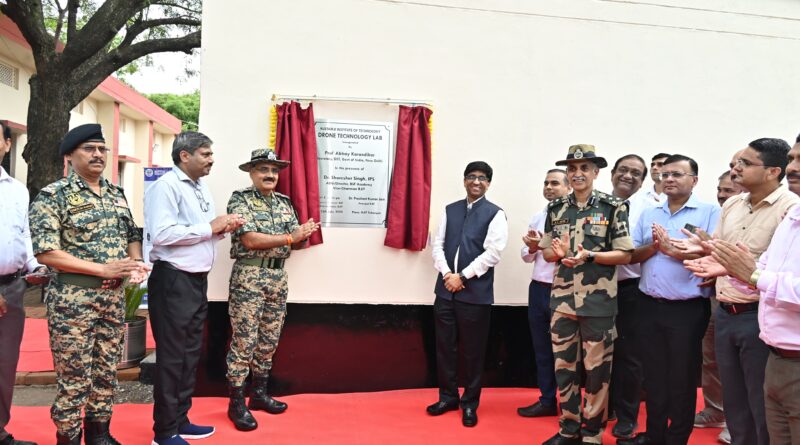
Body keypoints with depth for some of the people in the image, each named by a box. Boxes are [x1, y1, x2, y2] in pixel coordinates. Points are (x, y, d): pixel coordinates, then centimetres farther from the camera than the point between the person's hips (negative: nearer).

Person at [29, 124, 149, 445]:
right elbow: (45, 252, -17)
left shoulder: (117, 194, 11)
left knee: (106, 370, 15)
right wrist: (103, 269, -20)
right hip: (72, 297, -6)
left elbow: (132, 236, 20)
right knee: (73, 377, 3)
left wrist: (136, 261, -2)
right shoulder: (53, 196, -9)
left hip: (114, 296, 6)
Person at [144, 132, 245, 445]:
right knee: (172, 357, 1)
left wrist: (223, 227, -1)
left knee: (190, 353, 16)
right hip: (173, 281, -9)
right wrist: (210, 228, -20)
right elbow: (162, 233, -25)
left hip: (197, 279, 9)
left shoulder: (202, 187, 14)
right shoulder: (166, 186, -14)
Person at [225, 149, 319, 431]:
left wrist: (304, 234, -13)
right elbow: (250, 240, -18)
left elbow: (295, 240, 10)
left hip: (279, 276, 7)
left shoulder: (285, 202, 13)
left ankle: (259, 393, 26)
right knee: (244, 341, -3)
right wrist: (289, 237, -17)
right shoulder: (240, 200, -6)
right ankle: (236, 402, 7)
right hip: (249, 276, -6)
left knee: (269, 340, 13)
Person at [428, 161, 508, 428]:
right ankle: (448, 397, 28)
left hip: (476, 293, -4)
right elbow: (438, 244, 8)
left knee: (472, 351, 5)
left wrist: (462, 277, -13)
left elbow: (492, 253, -10)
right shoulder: (450, 210, 12)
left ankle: (470, 403, 22)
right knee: (445, 347, 11)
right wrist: (446, 274, -8)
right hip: (446, 289, 4)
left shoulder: (495, 214, -1)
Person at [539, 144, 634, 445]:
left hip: (598, 301, -4)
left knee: (596, 369, 7)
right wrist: (560, 252, -11)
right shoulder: (556, 209, 7)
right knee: (563, 366, 12)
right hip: (562, 299, 4)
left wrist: (588, 255, -19)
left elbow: (625, 255, -6)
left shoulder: (614, 207, -5)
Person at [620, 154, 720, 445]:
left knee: (682, 379, 7)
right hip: (650, 306, 5)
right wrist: (653, 247, -10)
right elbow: (631, 255, 8)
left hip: (688, 310, -5)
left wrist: (672, 249, -17)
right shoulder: (648, 215, 12)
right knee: (654, 375, 14)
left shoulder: (710, 212, -3)